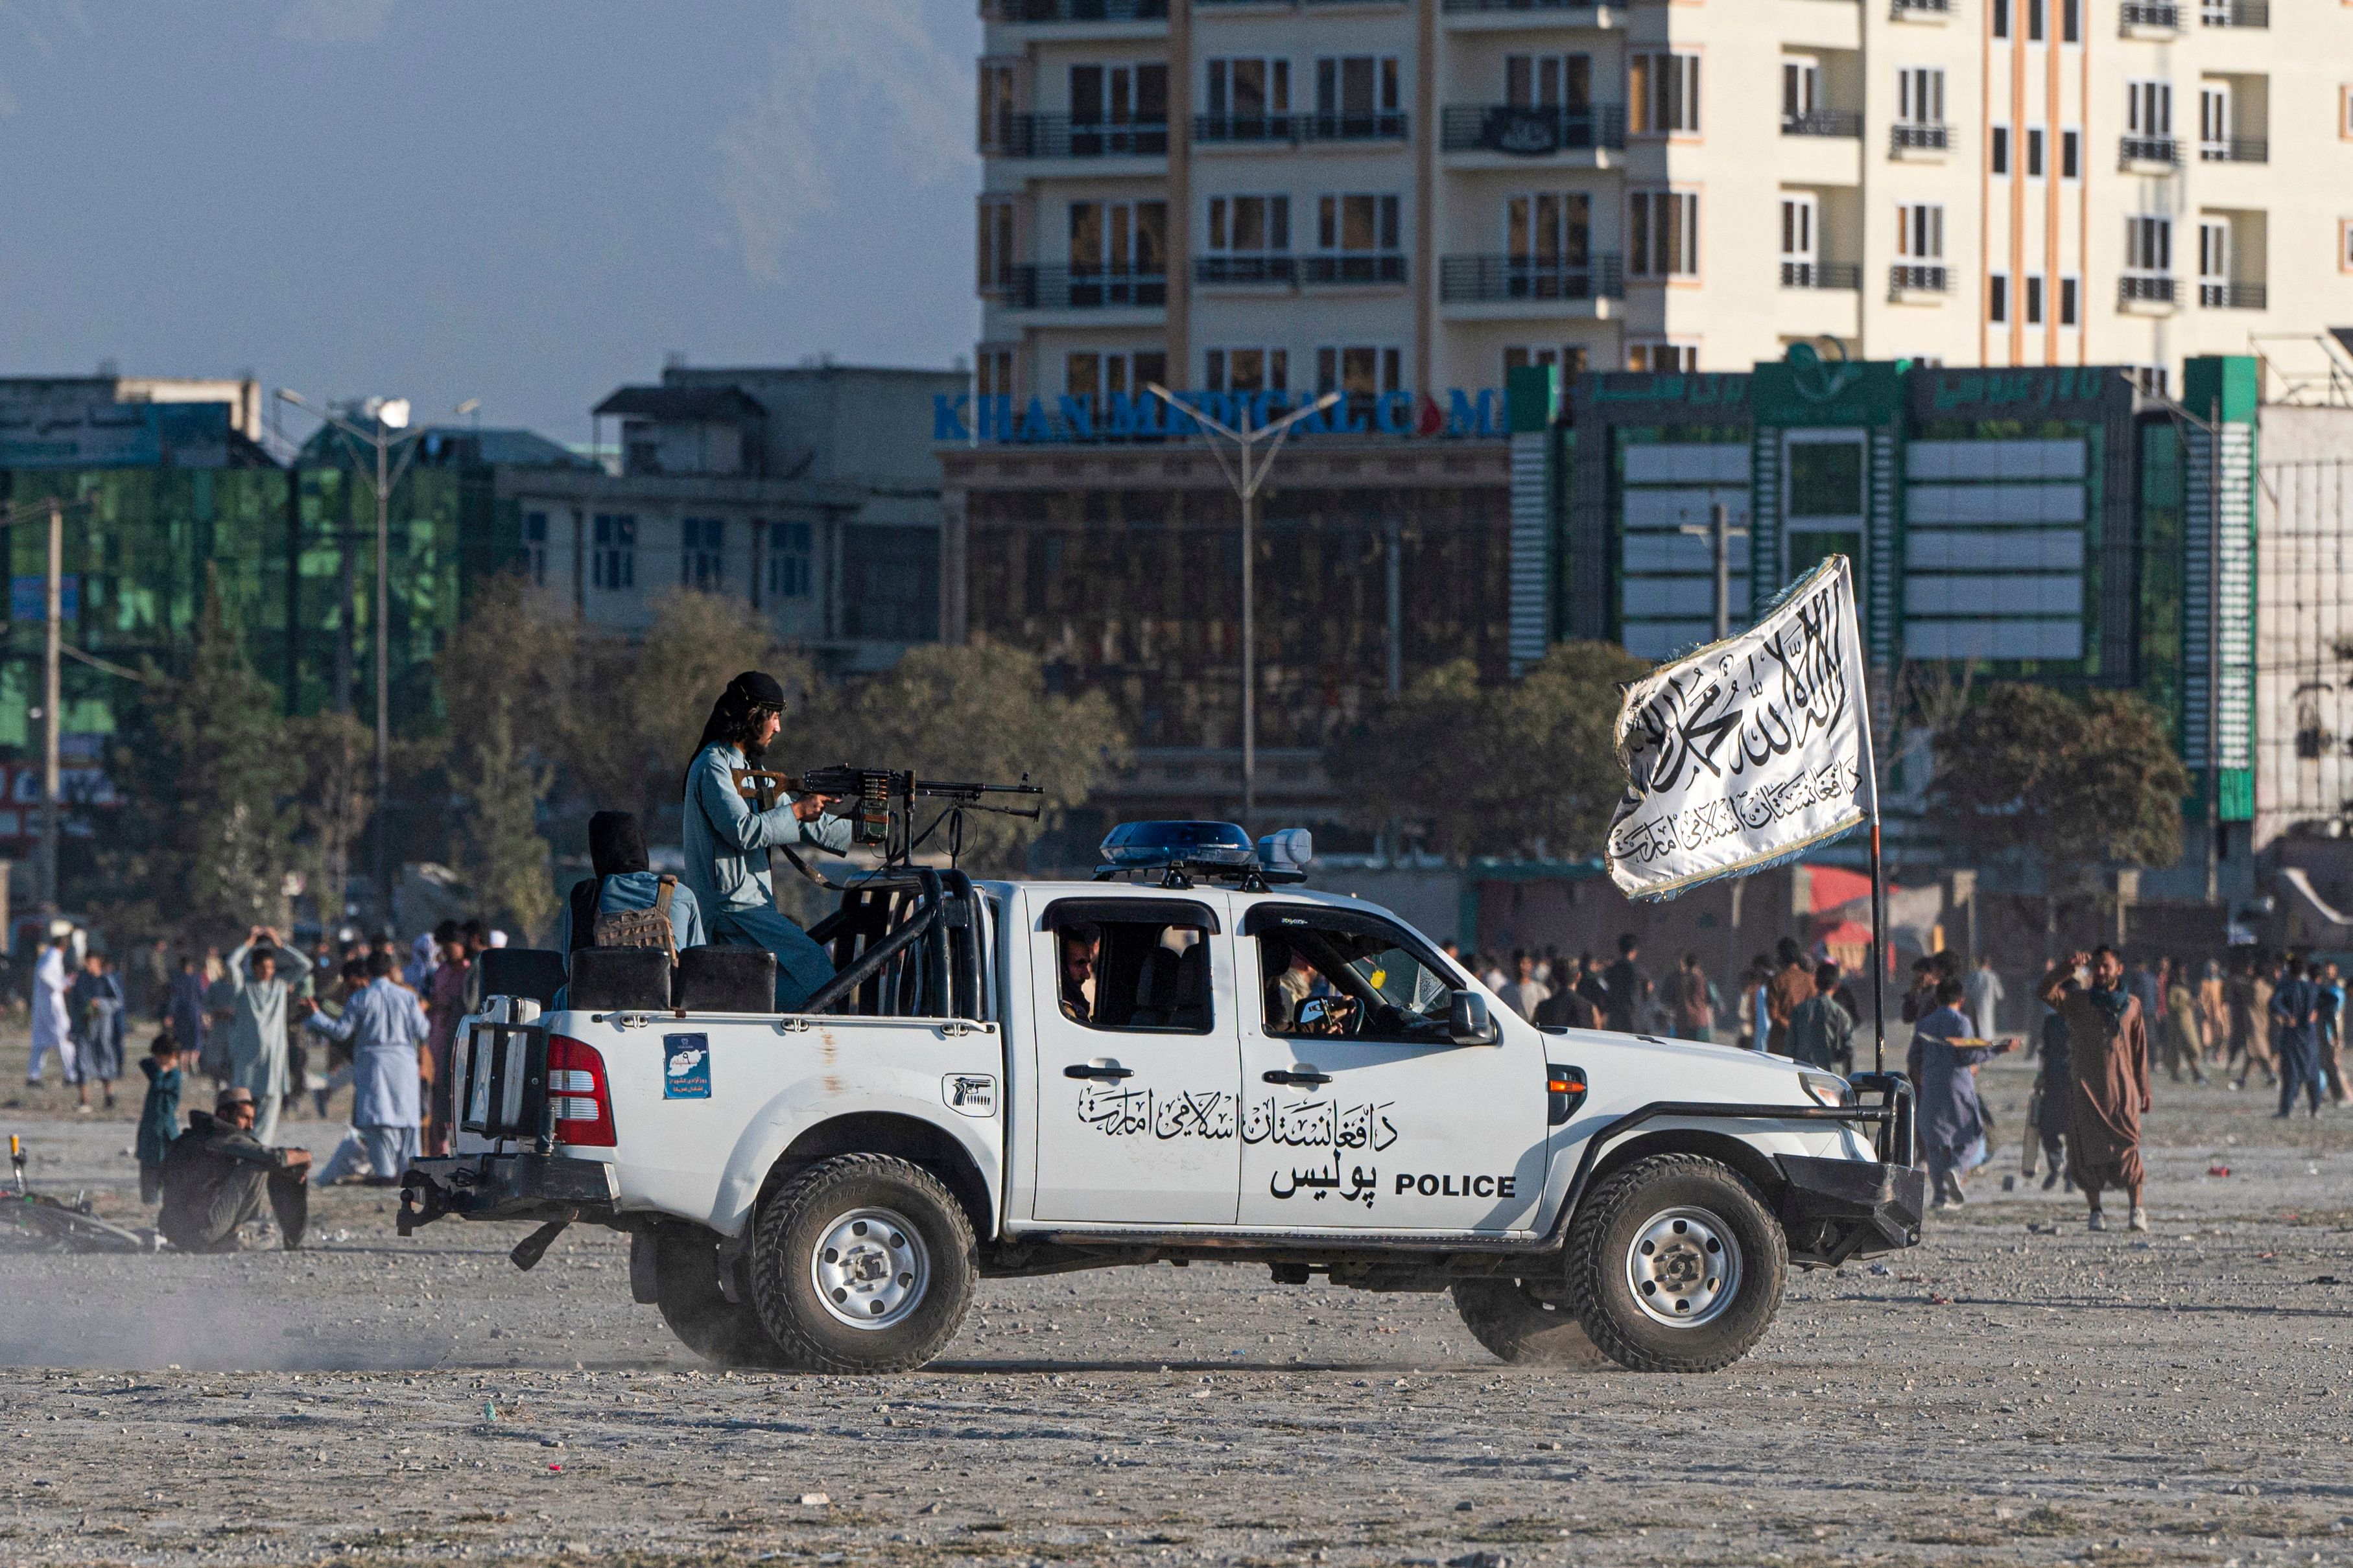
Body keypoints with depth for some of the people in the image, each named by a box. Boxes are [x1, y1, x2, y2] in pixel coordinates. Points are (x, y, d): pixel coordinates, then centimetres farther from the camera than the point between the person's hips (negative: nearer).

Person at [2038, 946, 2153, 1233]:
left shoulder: (2132, 1005, 11)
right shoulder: (2079, 1001, 5)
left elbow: (2140, 1049, 14)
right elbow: (2045, 992, -11)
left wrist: (2144, 1089, 12)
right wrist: (2068, 969, -23)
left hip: (2122, 1090, 0)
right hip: (2086, 1088, 0)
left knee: (2127, 1147, -7)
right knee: (2089, 1148, -2)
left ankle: (2137, 1209, -2)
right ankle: (2096, 1212, 5)